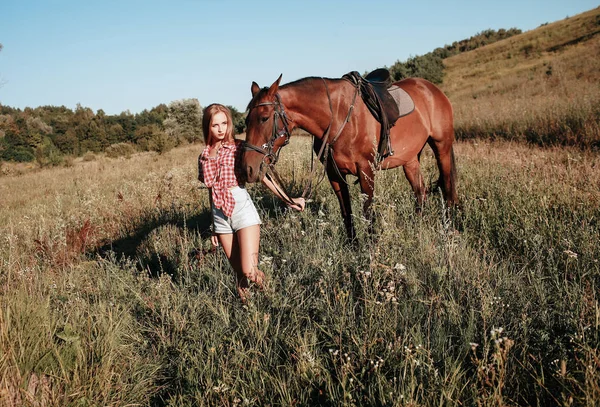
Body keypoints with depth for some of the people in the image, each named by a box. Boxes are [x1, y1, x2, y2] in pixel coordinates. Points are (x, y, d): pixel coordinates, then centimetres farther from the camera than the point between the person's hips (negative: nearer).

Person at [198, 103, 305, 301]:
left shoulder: (239, 147, 0)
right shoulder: (204, 157, 11)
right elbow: (212, 191, 15)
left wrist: (288, 200, -14)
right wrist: (213, 228, 17)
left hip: (242, 208, -4)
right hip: (220, 215, 4)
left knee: (250, 272, -15)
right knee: (239, 273, 8)